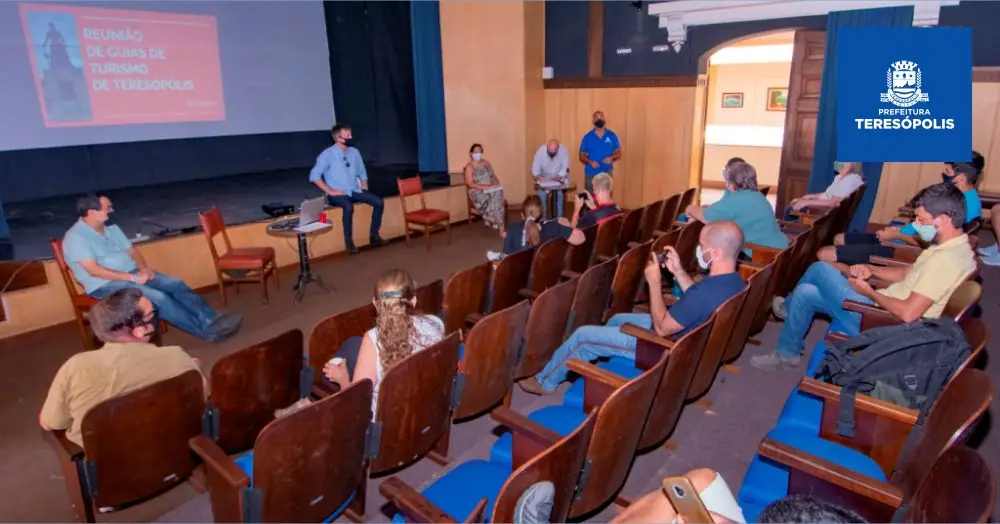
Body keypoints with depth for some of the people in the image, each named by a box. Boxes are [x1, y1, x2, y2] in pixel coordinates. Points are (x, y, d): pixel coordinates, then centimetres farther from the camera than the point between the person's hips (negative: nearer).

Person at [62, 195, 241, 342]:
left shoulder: (111, 228, 12)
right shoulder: (75, 237, -12)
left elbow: (131, 250, 15)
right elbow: (94, 270, -19)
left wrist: (143, 269, -6)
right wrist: (132, 278, -21)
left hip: (133, 274, 8)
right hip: (105, 285, -8)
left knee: (176, 284, -13)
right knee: (158, 297, -28)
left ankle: (212, 320, -22)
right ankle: (208, 330, -28)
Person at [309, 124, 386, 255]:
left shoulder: (354, 152, 8)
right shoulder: (327, 154, -9)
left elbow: (362, 173, 21)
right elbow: (314, 176, -11)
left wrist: (364, 188, 5)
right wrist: (330, 191, -16)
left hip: (355, 191, 6)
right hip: (337, 194, -5)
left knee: (378, 202, -16)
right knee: (348, 206, -38)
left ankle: (374, 236, -4)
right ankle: (349, 242, -23)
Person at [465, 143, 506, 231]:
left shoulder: (486, 163, 17)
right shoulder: (469, 167, -1)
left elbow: (494, 177, 18)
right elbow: (470, 184, -11)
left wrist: (496, 184, -5)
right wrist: (485, 187, -19)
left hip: (491, 189, 5)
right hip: (478, 192, -5)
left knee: (498, 193, -31)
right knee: (494, 198, -32)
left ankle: (492, 222, -28)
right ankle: (500, 227, -27)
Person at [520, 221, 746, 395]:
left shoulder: (708, 292, -38)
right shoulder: (733, 280, -8)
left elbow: (661, 328, -27)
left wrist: (654, 282, -19)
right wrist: (679, 271, -4)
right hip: (687, 336, 9)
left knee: (582, 335, 1)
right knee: (618, 319, 29)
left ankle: (545, 381, 23)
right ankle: (594, 356, 49)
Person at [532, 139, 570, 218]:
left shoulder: (563, 151, -23)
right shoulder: (540, 151, -22)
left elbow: (565, 168, -20)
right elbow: (535, 169, -19)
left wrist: (556, 178, -34)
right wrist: (539, 177, -39)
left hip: (559, 179, 0)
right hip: (544, 179, 0)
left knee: (560, 193, -18)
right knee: (541, 194, -18)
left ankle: (559, 218, -5)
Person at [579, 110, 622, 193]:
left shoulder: (612, 136, 4)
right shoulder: (587, 137, 2)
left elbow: (619, 153, 8)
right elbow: (581, 156, 4)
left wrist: (611, 158, -14)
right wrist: (590, 162, -16)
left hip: (607, 173, 1)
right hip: (591, 174, 0)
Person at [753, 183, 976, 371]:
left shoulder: (946, 259, -26)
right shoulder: (951, 247, 6)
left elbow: (908, 313, -31)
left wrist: (869, 292, -16)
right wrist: (871, 270, 2)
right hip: (884, 309, 10)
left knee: (820, 269, -5)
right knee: (805, 293, 11)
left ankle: (788, 307, 23)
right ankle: (787, 353, 30)